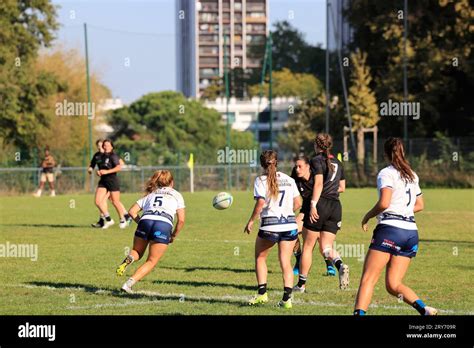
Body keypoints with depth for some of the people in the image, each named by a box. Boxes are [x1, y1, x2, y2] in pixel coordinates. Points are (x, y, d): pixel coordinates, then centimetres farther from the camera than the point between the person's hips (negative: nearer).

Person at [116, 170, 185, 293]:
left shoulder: (150, 195, 29)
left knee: (137, 252, 24)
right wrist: (174, 236, 24)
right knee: (152, 261, 6)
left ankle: (129, 259, -12)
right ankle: (129, 283, -14)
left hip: (146, 220, 2)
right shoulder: (176, 195, 24)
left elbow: (132, 211, 15)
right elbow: (181, 220, 13)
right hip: (164, 225, -2)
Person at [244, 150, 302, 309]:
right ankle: (287, 298, -9)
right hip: (290, 225, 3)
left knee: (260, 257, 19)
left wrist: (251, 221, -8)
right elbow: (298, 203, 8)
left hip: (269, 225, -3)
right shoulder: (288, 179, 8)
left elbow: (260, 202, -15)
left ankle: (262, 293, 12)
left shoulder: (261, 180, -3)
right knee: (286, 263, 5)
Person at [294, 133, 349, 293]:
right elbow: (342, 187, 22)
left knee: (308, 246, 6)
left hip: (320, 205, -6)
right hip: (336, 206, 6)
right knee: (326, 247, 4)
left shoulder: (317, 160, -3)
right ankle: (340, 265, -29)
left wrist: (313, 204, -19)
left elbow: (319, 183, -16)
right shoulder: (337, 163, 16)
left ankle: (301, 284, 12)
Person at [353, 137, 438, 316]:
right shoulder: (412, 175, 18)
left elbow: (384, 203, -17)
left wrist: (367, 217, -3)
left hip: (390, 229, -7)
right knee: (393, 285, 8)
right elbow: (419, 205, 26)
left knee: (367, 280, -8)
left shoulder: (386, 174, -4)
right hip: (411, 231, 7)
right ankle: (426, 310, -10)